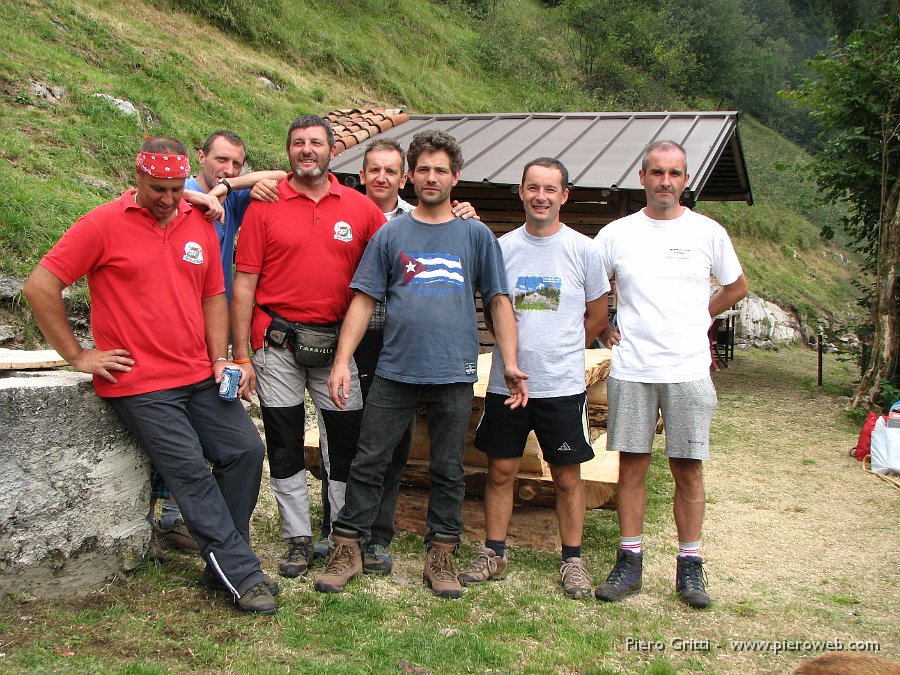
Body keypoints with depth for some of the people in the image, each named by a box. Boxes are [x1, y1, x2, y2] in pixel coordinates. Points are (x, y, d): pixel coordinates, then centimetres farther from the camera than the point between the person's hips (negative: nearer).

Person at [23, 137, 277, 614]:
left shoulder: (200, 226, 9)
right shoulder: (104, 224, -7)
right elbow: (40, 286, -8)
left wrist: (220, 360, 3)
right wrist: (76, 354, -8)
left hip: (200, 377, 6)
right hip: (139, 383, -6)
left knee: (245, 449, 1)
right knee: (190, 468, -10)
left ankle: (223, 562, 14)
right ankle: (241, 575, 0)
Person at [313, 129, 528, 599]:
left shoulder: (476, 235, 7)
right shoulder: (391, 234, 7)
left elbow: (499, 301, 6)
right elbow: (364, 300, 5)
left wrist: (510, 364, -2)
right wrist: (342, 361, -4)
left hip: (454, 375, 0)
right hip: (395, 371, 0)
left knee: (448, 471, 9)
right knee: (369, 462, 4)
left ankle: (441, 556, 22)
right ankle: (347, 549, 18)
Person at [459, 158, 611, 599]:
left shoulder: (583, 250, -1)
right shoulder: (502, 247, 5)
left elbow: (598, 317, 7)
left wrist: (558, 353, 6)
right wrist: (516, 351, 5)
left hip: (562, 385, -2)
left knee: (567, 476, 6)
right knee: (501, 470, 8)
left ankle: (572, 560, 19)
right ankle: (493, 554, 21)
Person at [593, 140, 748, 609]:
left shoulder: (708, 232, 3)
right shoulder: (616, 234, 4)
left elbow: (736, 287, 17)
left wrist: (695, 320, 10)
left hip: (688, 370, 0)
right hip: (631, 370, 1)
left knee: (688, 468, 3)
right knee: (631, 465, 5)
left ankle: (690, 567, 15)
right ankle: (629, 561, 15)